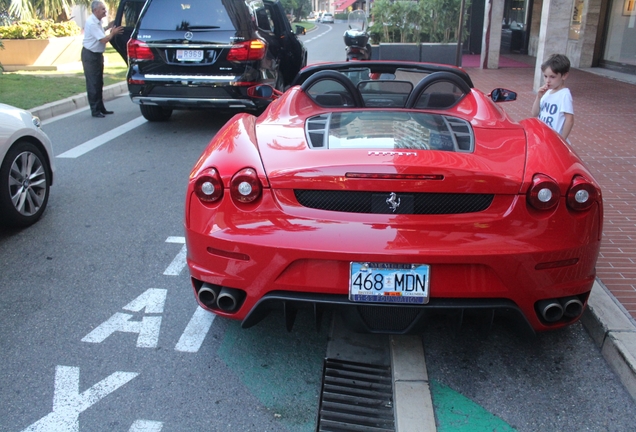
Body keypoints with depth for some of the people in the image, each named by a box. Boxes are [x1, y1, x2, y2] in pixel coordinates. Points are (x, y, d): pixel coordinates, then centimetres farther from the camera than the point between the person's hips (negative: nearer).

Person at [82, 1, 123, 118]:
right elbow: (103, 40, -23)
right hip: (90, 55, -9)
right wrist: (113, 33, -11)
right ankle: (95, 110, 1)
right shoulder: (91, 23, -20)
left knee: (99, 83, 14)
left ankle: (101, 108, 23)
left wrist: (111, 33, -2)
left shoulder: (98, 22, 9)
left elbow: (102, 38, 11)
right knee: (93, 84, -4)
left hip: (98, 54, 10)